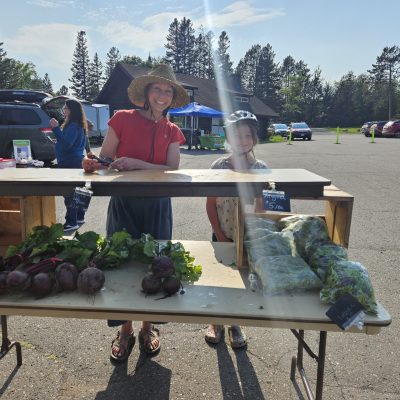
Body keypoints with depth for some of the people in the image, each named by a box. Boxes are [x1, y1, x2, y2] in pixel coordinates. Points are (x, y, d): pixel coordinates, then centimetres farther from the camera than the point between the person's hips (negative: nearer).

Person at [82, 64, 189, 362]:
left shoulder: (172, 131, 6)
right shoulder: (123, 119, -2)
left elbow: (172, 170, -6)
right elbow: (104, 160, -1)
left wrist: (135, 163, -18)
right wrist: (93, 165, -24)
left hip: (157, 206, 2)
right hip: (124, 203, -2)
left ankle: (148, 327, 29)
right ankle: (125, 331, 23)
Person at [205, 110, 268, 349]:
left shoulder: (261, 169, -7)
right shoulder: (219, 166, -7)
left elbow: (262, 206, -4)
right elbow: (211, 204, -4)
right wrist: (220, 236, -7)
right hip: (222, 236, 0)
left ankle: (235, 324, 35)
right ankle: (217, 322, 35)